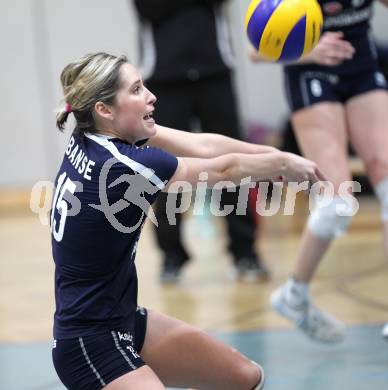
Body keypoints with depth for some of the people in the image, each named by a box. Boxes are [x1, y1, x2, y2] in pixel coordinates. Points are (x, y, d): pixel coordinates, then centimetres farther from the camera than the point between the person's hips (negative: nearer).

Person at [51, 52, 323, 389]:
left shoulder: (92, 136, -2)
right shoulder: (118, 165, -25)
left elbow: (201, 145, 2)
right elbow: (224, 169, -12)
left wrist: (280, 156, -3)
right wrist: (284, 164, 4)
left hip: (124, 322, 10)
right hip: (91, 348, -10)